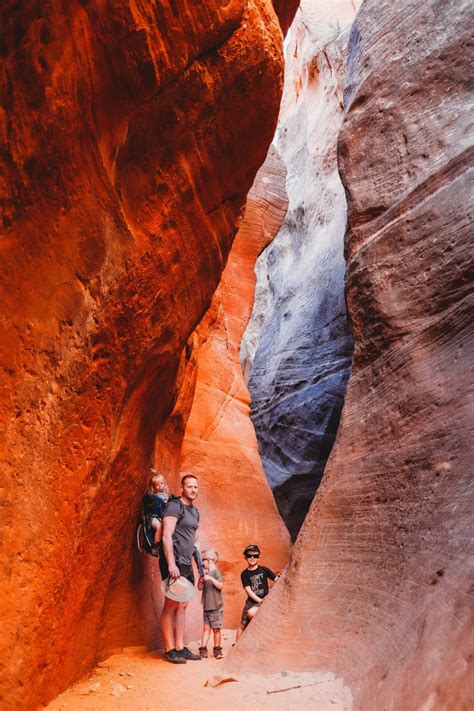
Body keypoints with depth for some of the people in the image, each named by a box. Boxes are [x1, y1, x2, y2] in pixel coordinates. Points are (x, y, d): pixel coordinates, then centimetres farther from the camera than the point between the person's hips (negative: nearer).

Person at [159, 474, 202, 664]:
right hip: (174, 563, -8)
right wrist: (171, 564, -23)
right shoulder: (174, 506, -10)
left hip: (186, 564, 9)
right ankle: (169, 650, 4)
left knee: (182, 606, 11)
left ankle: (180, 647, 17)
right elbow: (166, 536, -17)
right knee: (171, 605, -3)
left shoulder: (194, 511, 16)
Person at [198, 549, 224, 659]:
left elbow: (220, 586, -16)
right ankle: (203, 649, 3)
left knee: (216, 629, 1)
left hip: (216, 606, -5)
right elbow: (200, 588, 12)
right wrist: (201, 577, -4)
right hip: (206, 606, 5)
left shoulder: (216, 571, -6)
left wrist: (211, 578, -26)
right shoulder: (205, 572, 12)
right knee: (206, 628, 2)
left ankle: (217, 649, 11)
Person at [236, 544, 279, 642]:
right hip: (251, 601, 2)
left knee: (251, 613, -28)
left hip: (264, 600, -2)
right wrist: (260, 600, -18)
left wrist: (280, 577, -29)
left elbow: (276, 579, -5)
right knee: (243, 625, 5)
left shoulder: (264, 570, -2)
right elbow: (248, 590, -7)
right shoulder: (244, 574, 0)